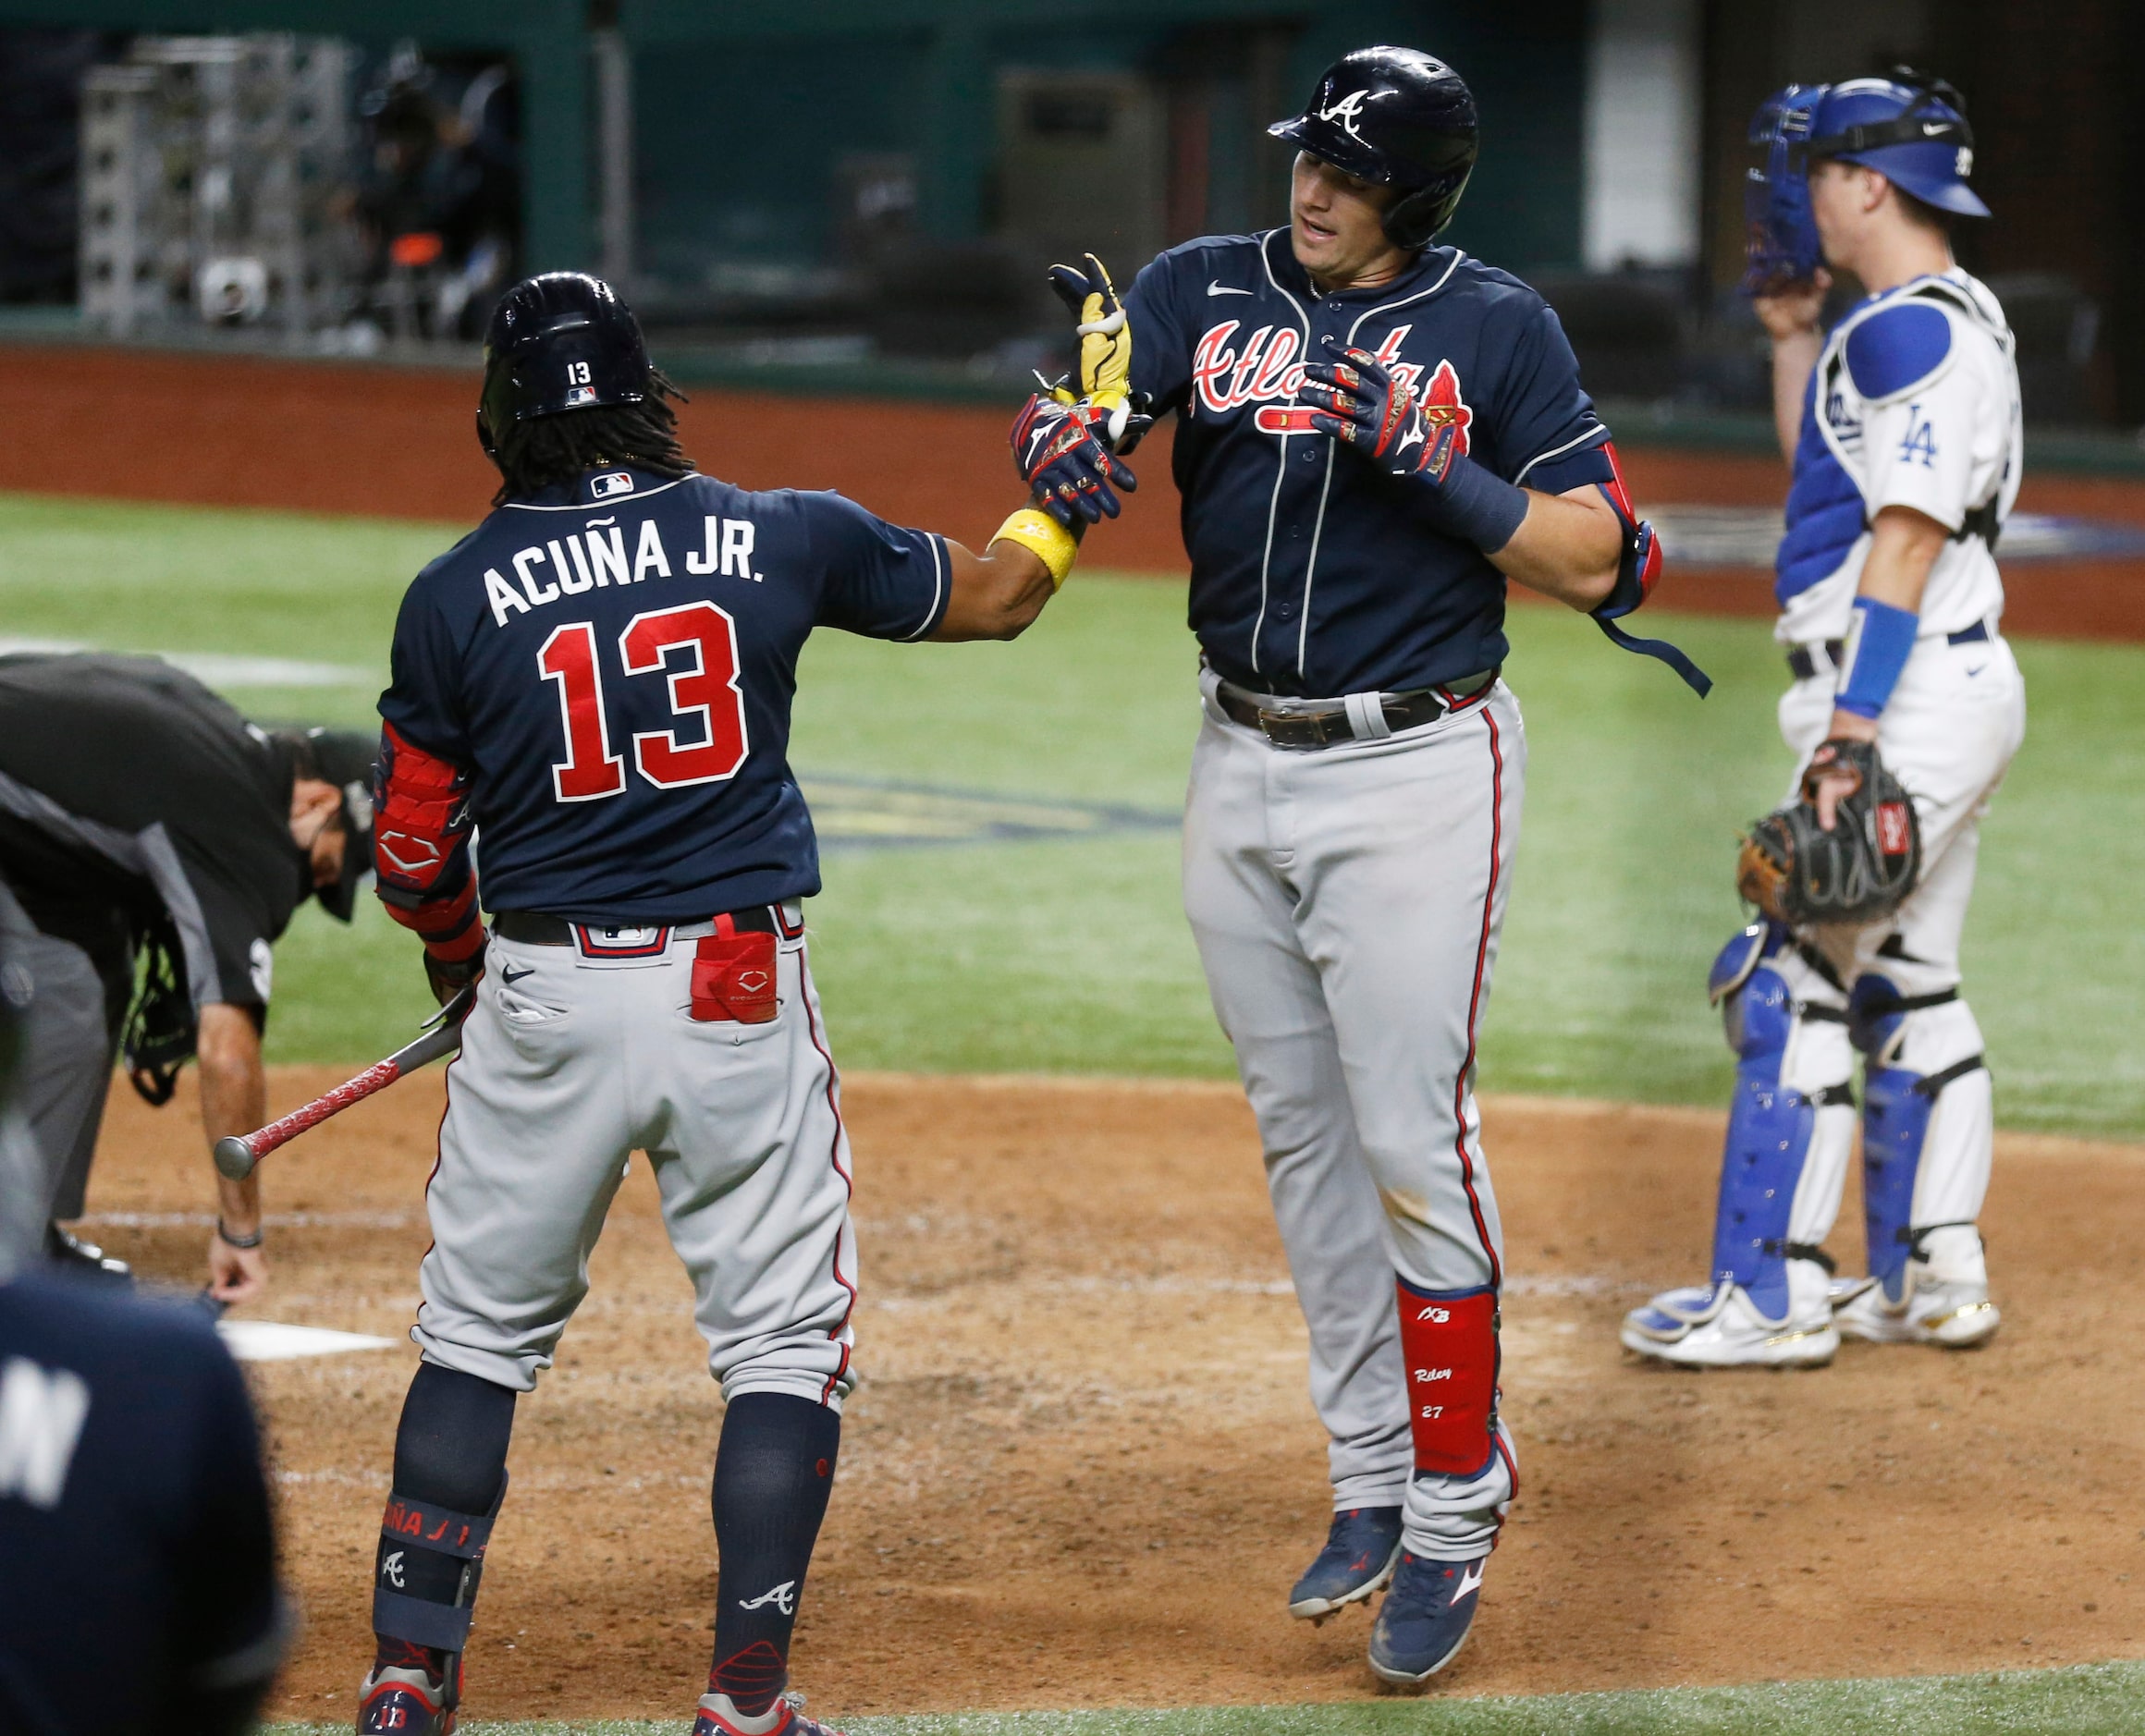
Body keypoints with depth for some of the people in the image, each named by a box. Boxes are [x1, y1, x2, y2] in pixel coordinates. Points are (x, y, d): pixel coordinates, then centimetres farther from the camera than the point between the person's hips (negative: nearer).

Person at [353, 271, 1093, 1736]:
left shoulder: (456, 597, -3)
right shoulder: (782, 540, 0)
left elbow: (413, 856, 3)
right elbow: (996, 597, 14)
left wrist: (458, 959, 23)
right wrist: (1071, 479, 29)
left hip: (544, 1000, 0)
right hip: (744, 1006, 0)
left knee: (480, 1336, 14)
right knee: (785, 1340, 7)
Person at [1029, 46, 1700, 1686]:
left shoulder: (1496, 327, -5)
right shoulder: (1206, 290, 5)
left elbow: (1592, 559, -6)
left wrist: (1432, 465, -19)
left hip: (1416, 774, -5)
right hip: (1243, 767, 5)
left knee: (1412, 1139, -8)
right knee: (1303, 1134, 11)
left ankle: (1455, 1517, -1)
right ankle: (1372, 1480, 23)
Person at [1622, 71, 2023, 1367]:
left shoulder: (1914, 329, -15)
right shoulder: (1947, 323, 17)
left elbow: (1907, 537, -22)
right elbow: (1827, 476, 29)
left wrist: (1853, 729, -25)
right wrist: (1794, 335, 23)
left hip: (1910, 692, -11)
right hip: (1952, 692, 11)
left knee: (1790, 978, -9)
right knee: (1907, 987, 14)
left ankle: (1772, 1295, -9)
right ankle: (1935, 1277, 17)